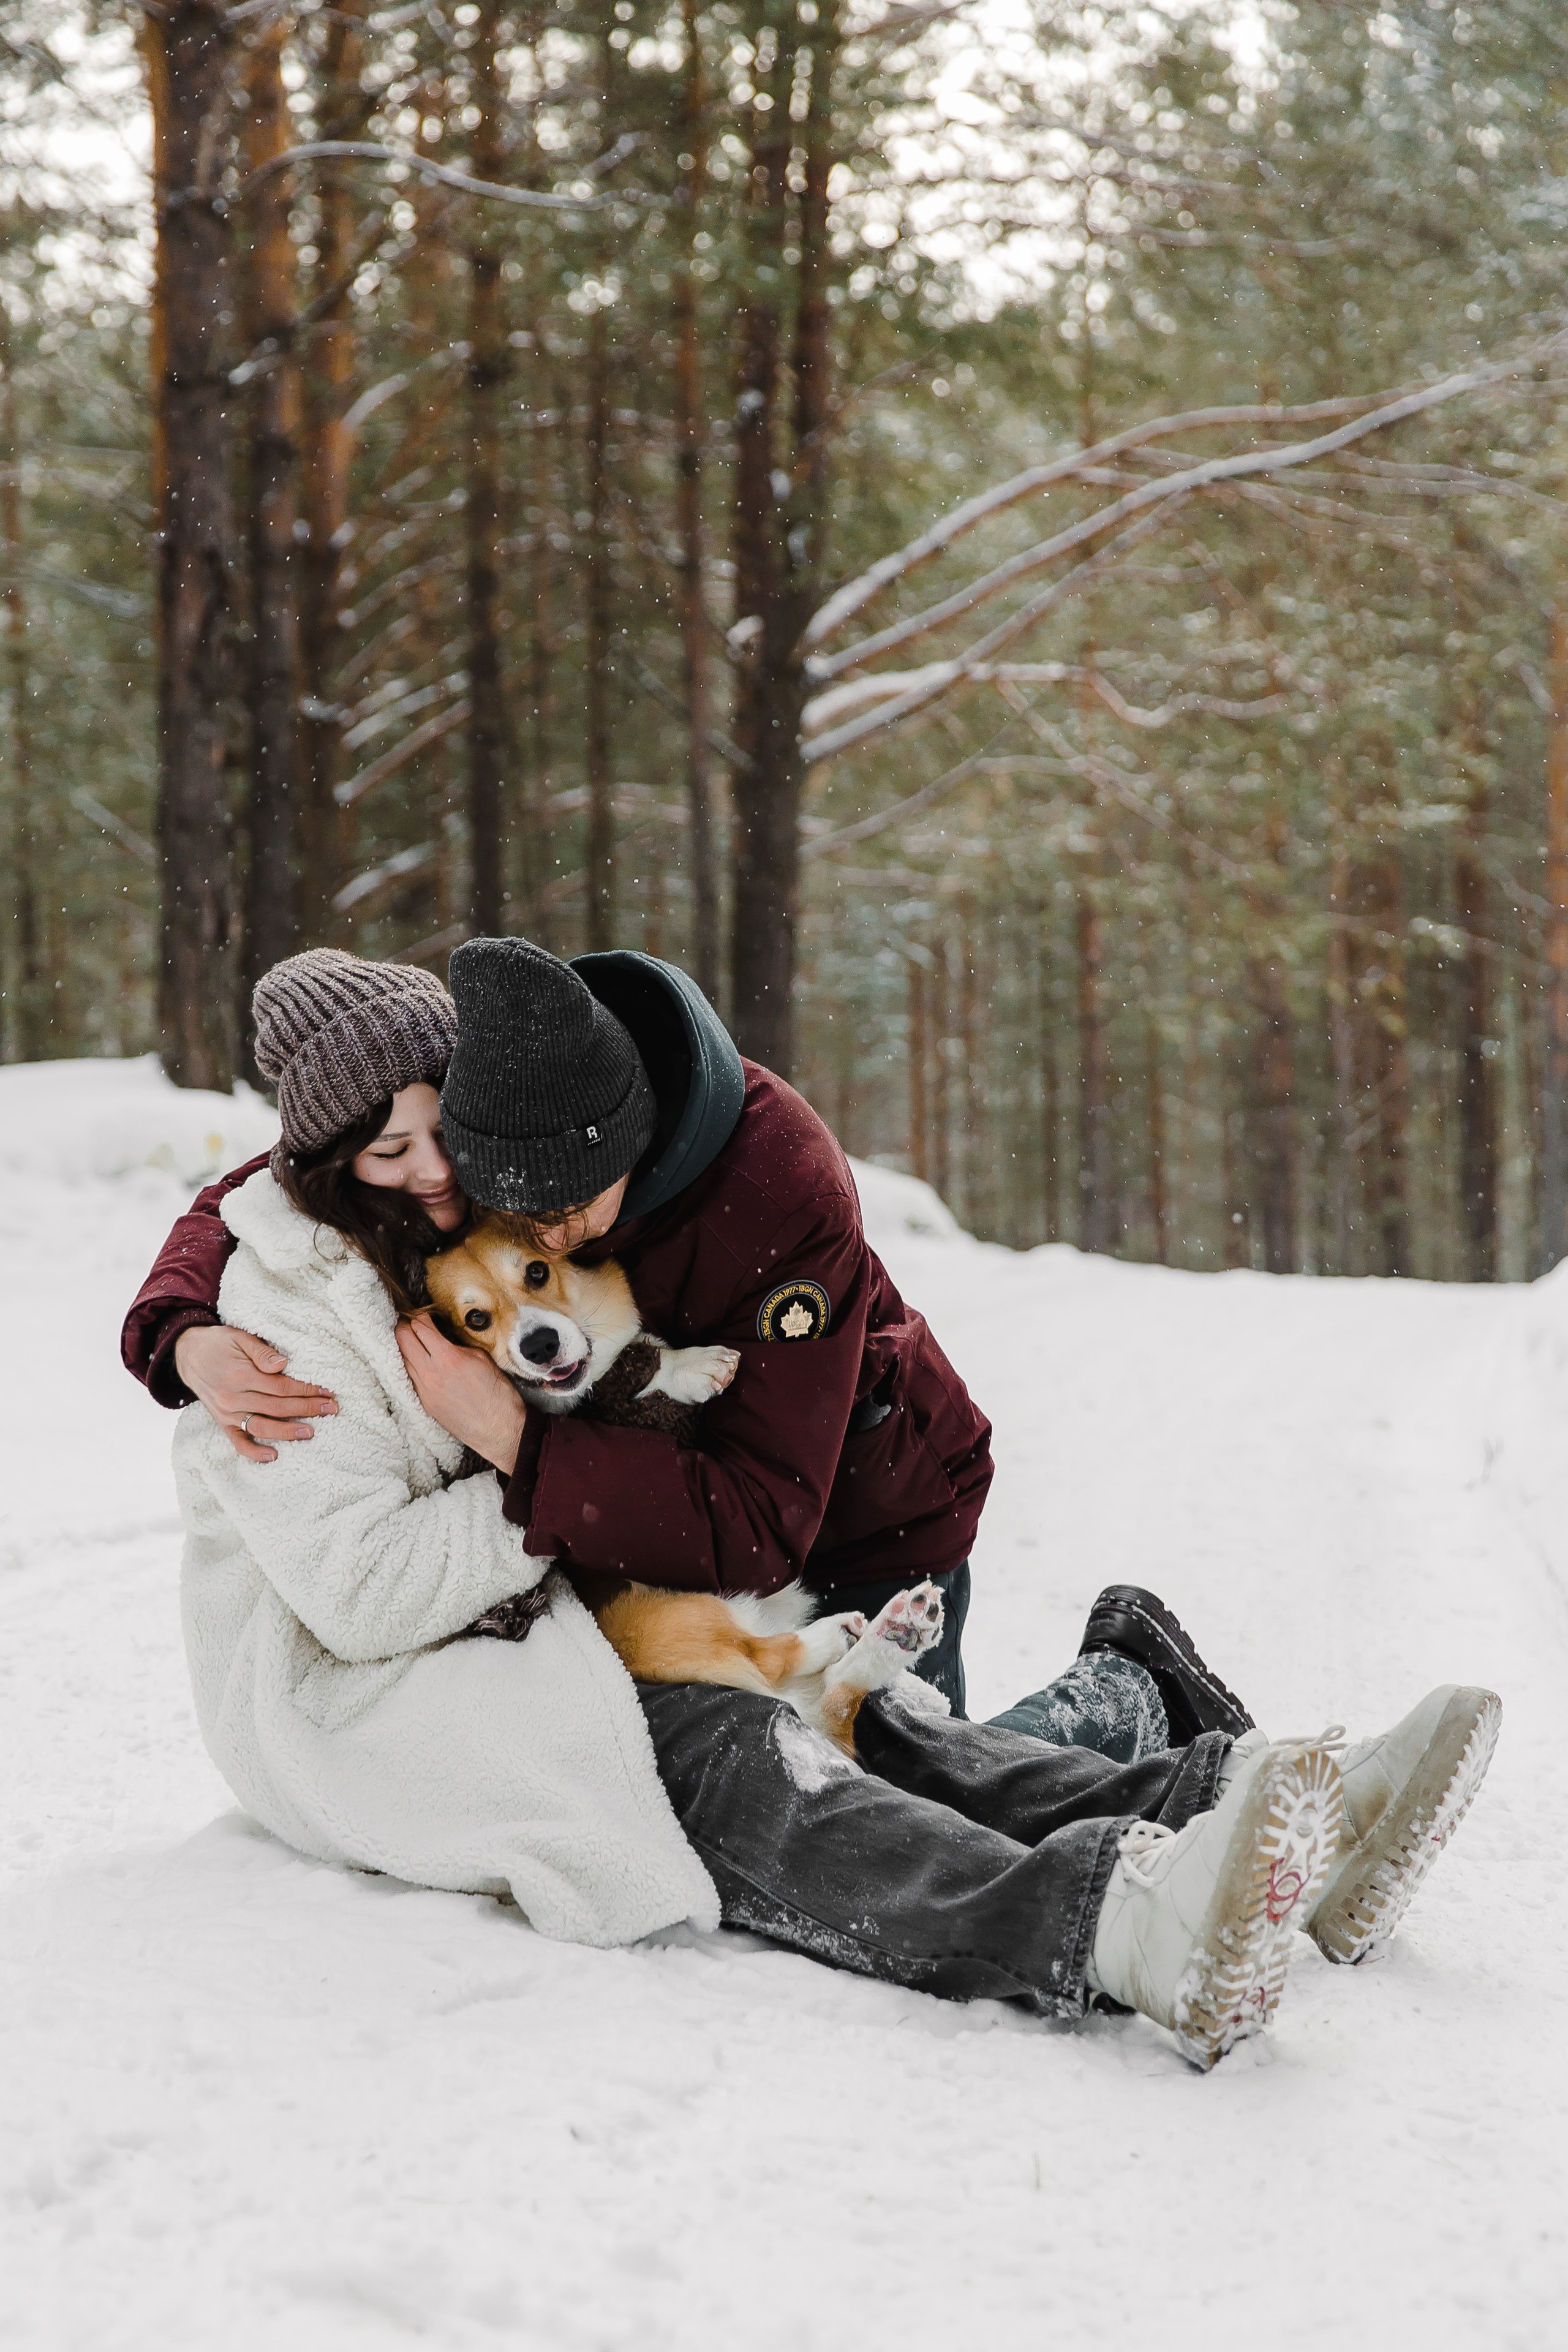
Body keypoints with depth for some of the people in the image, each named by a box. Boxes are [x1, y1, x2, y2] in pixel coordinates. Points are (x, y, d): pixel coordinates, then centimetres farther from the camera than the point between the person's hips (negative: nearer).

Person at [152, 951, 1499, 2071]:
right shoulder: (288, 1312, -9)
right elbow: (357, 1588, -20)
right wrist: (533, 1484, -13)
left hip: (522, 1650, 8)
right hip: (352, 1706, -8)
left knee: (837, 1717, -19)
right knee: (724, 1765, -33)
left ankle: (1248, 1816, -41)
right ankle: (1125, 1923, -59)